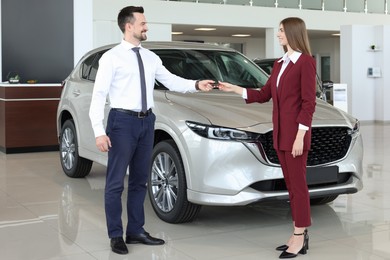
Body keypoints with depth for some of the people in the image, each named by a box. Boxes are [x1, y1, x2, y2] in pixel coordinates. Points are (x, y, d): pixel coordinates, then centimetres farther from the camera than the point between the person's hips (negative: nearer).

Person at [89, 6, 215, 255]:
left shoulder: (151, 57, 10)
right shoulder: (111, 57, -7)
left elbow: (171, 81, 8)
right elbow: (99, 95, -10)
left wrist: (196, 84, -10)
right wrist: (99, 132, -17)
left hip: (146, 121, 6)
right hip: (123, 121, -6)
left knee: (140, 180, 13)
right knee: (116, 182, 1)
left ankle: (136, 231, 26)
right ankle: (116, 236, 14)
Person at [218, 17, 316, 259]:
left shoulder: (306, 62, -10)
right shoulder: (279, 63, 15)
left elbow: (309, 102, -14)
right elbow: (264, 94, 18)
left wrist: (300, 135, -18)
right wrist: (235, 89, 10)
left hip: (295, 132, -8)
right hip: (280, 132, 8)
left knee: (298, 184, -3)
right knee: (291, 185, 11)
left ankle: (299, 238, 3)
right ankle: (300, 234, 18)